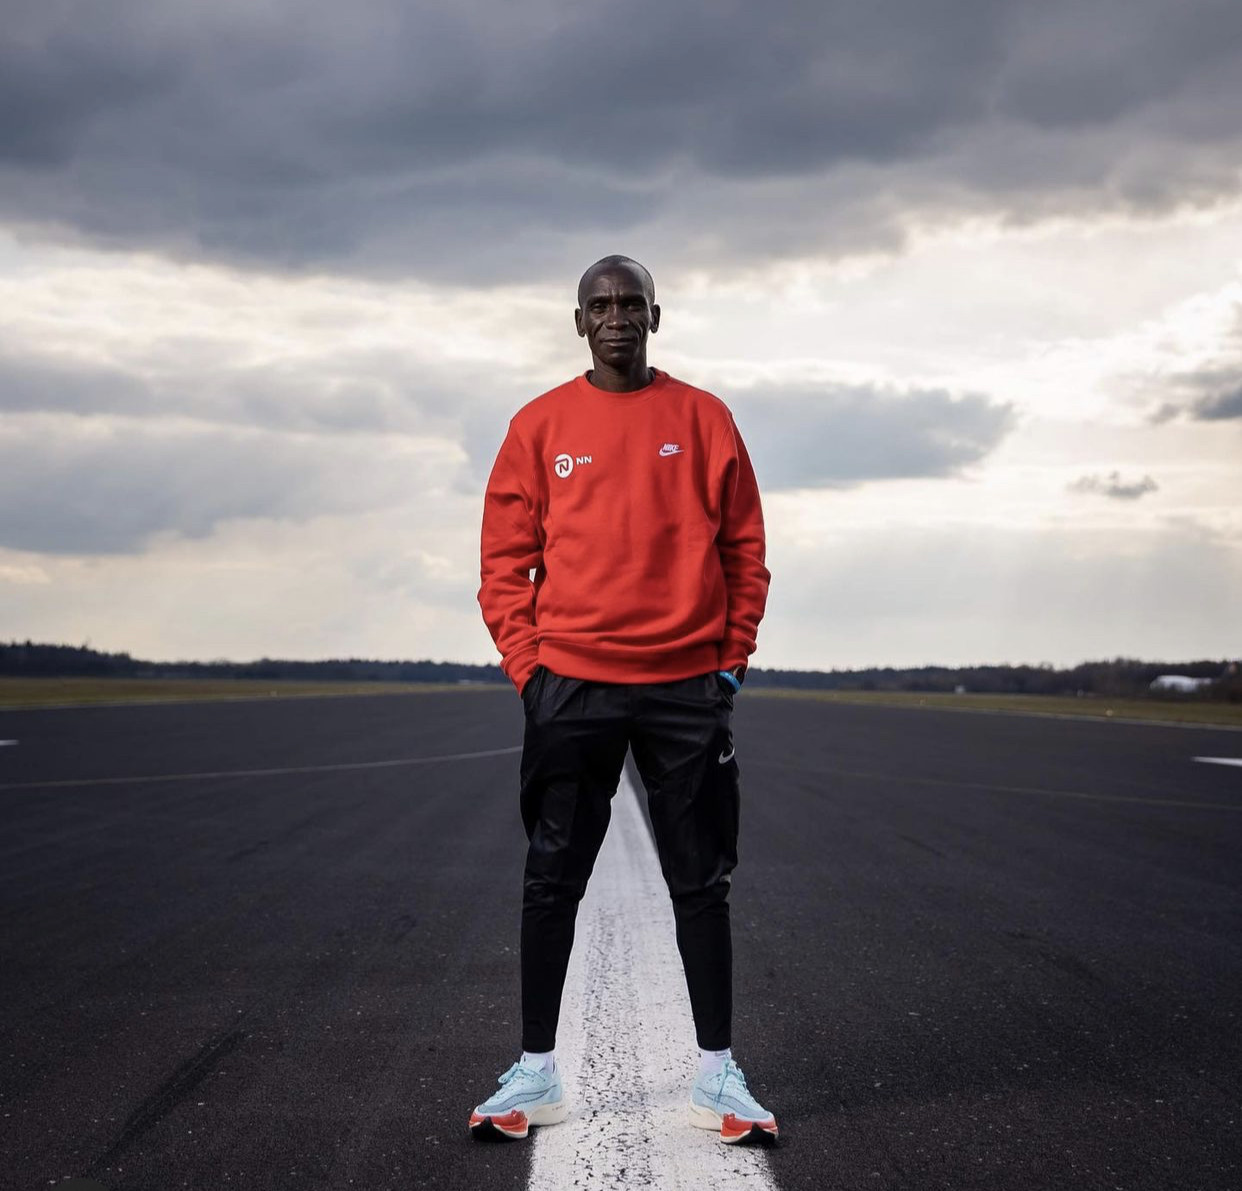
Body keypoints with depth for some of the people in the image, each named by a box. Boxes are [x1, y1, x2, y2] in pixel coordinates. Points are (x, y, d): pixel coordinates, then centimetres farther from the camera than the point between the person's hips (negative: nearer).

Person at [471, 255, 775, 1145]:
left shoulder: (703, 419, 5)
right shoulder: (539, 426, 5)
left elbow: (744, 551, 6)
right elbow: (505, 561, 5)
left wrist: (732, 661, -1)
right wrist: (526, 665, -4)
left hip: (686, 688, 0)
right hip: (570, 688, 0)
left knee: (701, 883, 5)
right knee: (553, 880, 4)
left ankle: (718, 1074, 13)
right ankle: (537, 1073, 13)